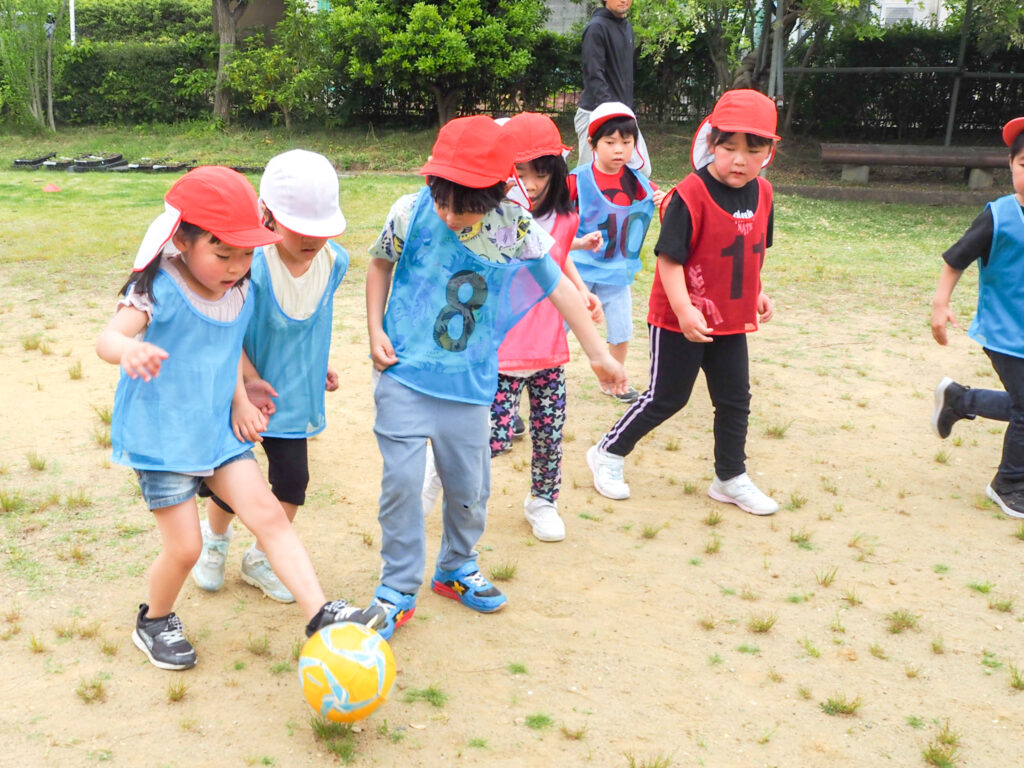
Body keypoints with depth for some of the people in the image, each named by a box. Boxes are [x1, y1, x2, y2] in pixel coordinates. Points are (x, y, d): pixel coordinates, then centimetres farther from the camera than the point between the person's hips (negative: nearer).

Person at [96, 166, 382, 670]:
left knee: (268, 513, -5)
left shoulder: (238, 293, 0)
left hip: (219, 430, 5)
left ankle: (320, 612, -5)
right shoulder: (160, 290, -19)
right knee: (184, 545, 0)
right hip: (160, 438, -5)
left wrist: (240, 400, 2)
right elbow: (108, 337, -34)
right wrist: (129, 349, -58)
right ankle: (154, 623, 28)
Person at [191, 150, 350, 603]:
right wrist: (249, 380, -21)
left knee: (292, 480, 7)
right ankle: (214, 538, 41)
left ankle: (260, 559, 31)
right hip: (243, 396, -4)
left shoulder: (334, 261, -7)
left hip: (294, 394, 4)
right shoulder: (252, 266, -25)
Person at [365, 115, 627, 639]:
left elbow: (558, 286, 2)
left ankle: (456, 568, 37)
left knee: (469, 485, 10)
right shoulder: (411, 213, -13)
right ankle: (398, 589, 12)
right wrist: (375, 331, -1)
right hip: (404, 373, -1)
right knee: (402, 478, -7)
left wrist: (599, 355, 6)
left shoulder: (516, 230, -11)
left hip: (469, 382, 2)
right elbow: (380, 264, 7)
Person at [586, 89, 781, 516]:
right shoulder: (690, 195, -21)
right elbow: (669, 257, -21)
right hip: (680, 321, -6)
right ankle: (608, 455, 23)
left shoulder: (762, 193, 1)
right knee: (666, 397, 4)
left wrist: (756, 292, 14)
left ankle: (731, 479, 27)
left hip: (731, 321, 7)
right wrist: (684, 309, -29)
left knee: (735, 400, 12)